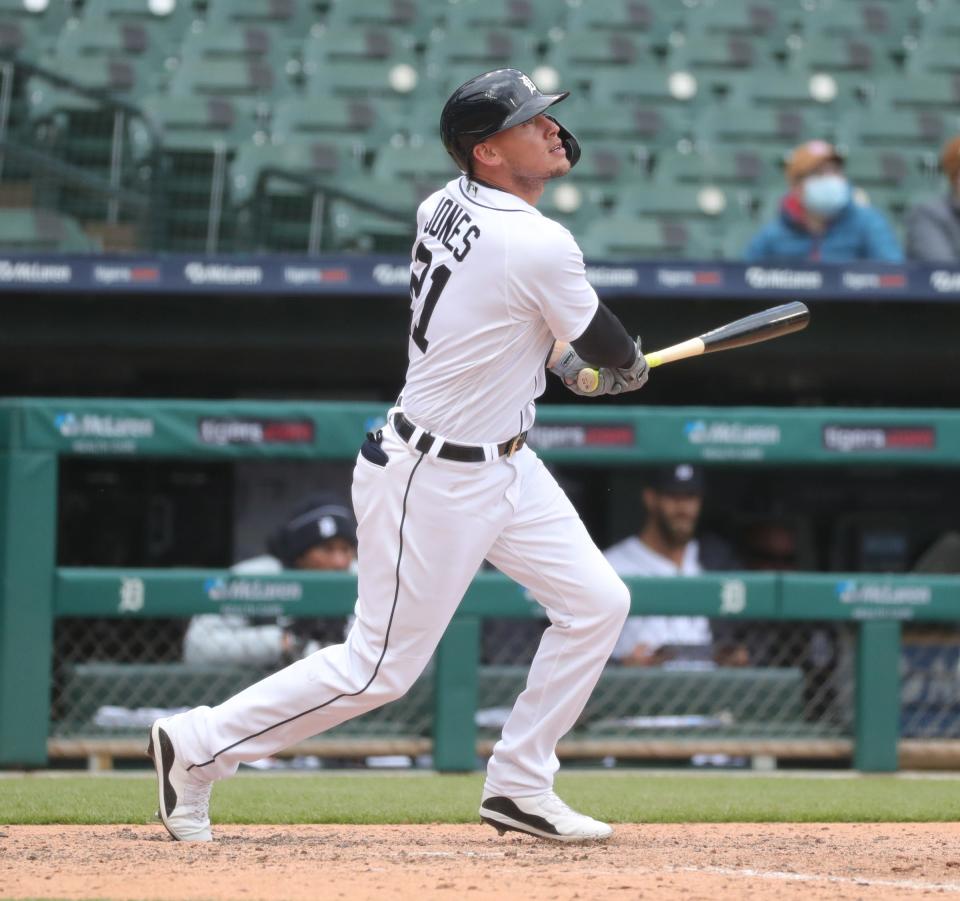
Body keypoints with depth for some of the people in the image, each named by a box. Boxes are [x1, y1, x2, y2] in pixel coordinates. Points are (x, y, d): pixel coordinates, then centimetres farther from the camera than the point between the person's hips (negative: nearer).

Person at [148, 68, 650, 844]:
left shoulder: (444, 206, -1)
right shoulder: (540, 248, -25)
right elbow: (615, 359, -8)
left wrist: (556, 351, 13)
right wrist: (629, 364, 14)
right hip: (434, 482, -9)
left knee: (597, 602, 8)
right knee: (381, 667, 0)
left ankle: (519, 788, 15)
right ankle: (199, 745, 12)